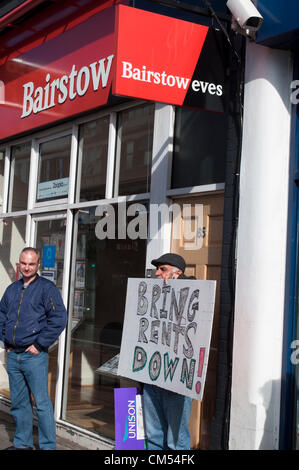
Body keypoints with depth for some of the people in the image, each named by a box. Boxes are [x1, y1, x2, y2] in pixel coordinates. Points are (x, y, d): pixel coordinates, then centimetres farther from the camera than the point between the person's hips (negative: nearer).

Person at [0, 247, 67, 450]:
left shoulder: (47, 288, -6)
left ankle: (48, 445, 5)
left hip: (34, 356, -6)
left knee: (42, 403, -4)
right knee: (18, 402, 13)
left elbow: (59, 318, -13)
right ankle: (22, 442, 25)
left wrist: (39, 344, -13)